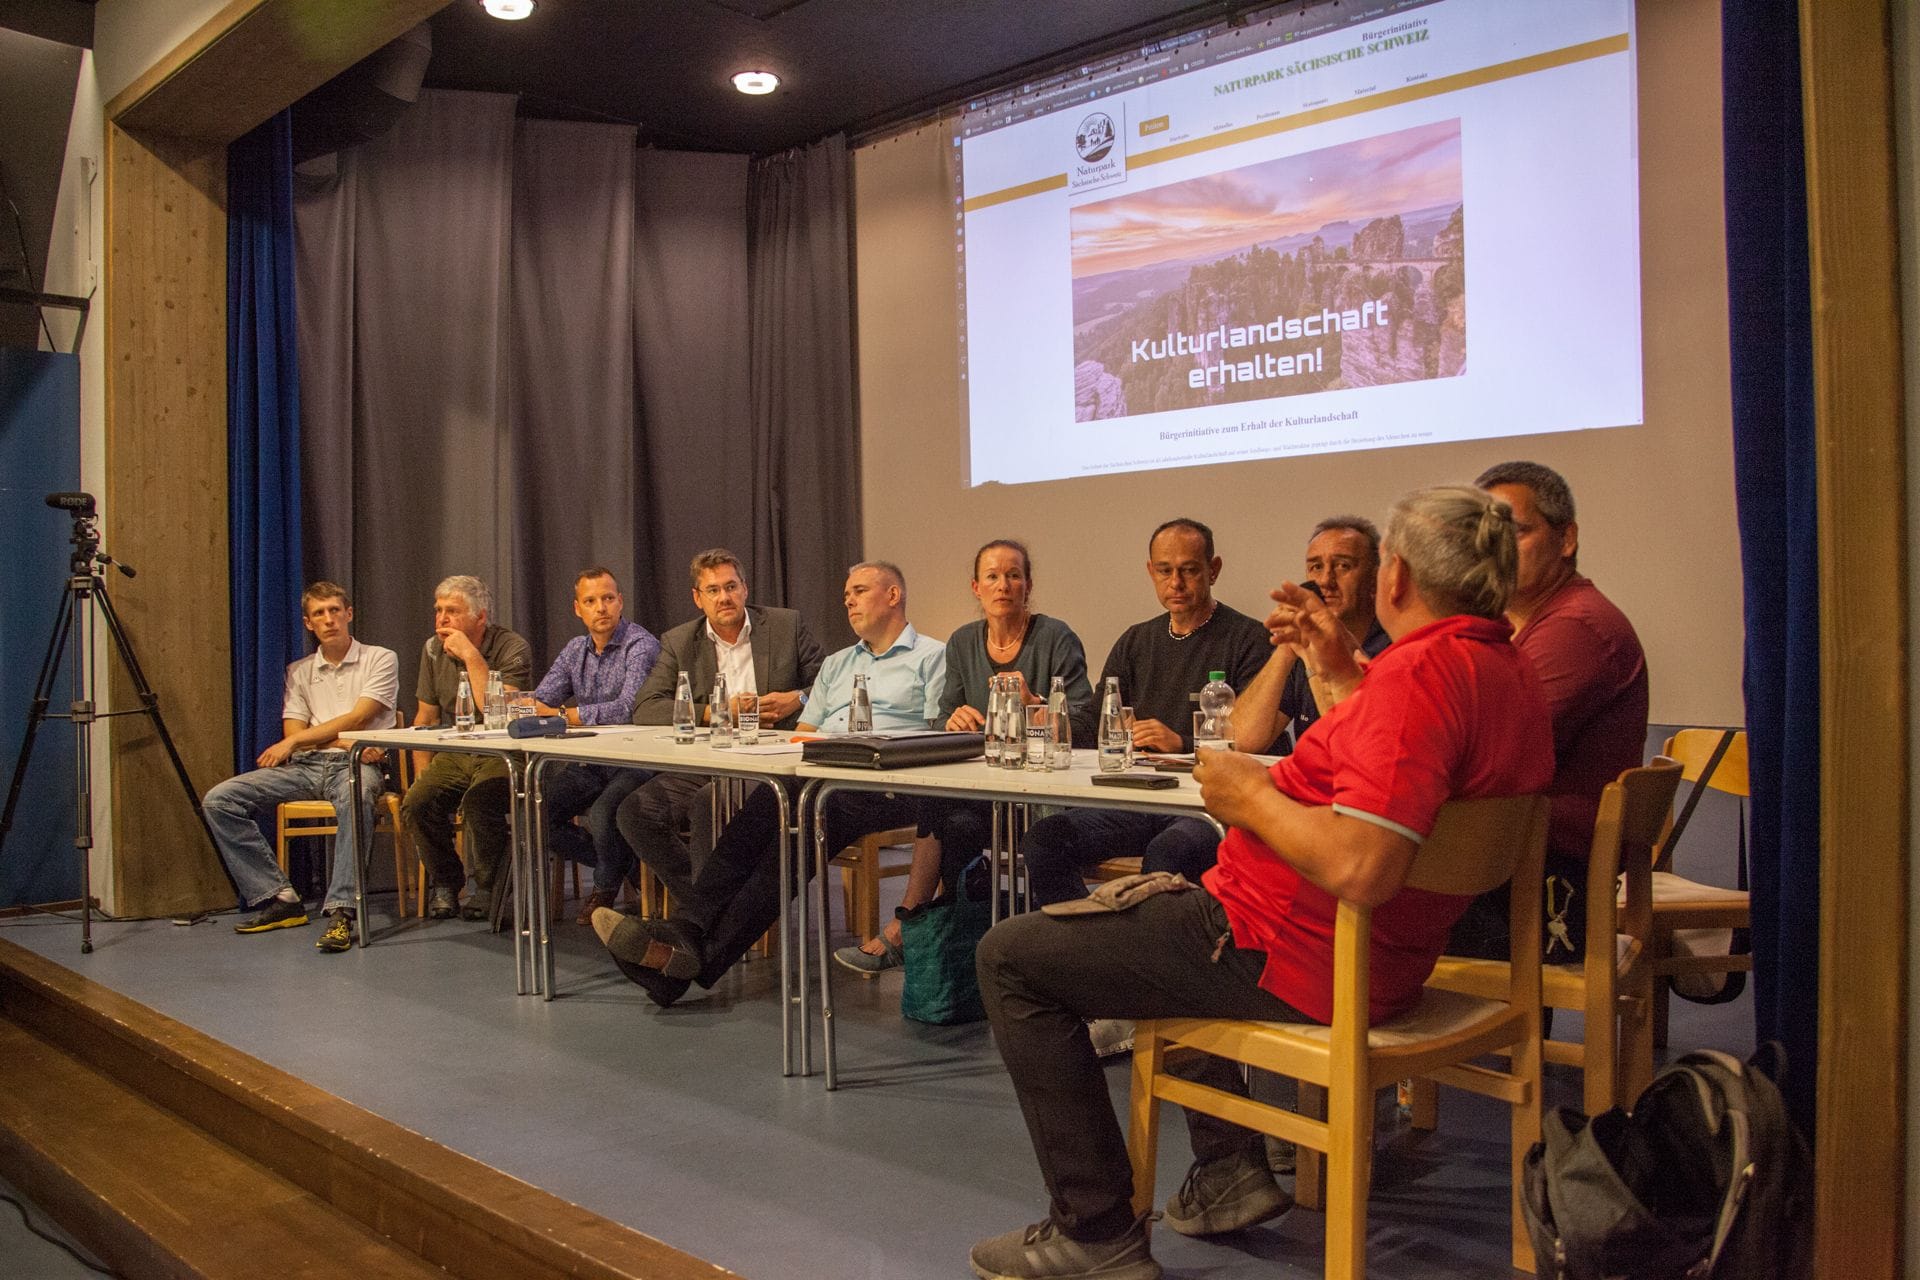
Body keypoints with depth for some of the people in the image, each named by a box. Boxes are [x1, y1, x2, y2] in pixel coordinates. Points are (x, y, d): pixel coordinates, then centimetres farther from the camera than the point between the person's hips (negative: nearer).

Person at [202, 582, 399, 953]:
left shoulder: (379, 660, 8)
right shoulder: (299, 672, 20)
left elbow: (358, 718, -4)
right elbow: (293, 734, 9)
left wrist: (294, 741, -4)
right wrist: (344, 741, -9)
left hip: (353, 763, -5)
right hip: (305, 767, 5)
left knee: (356, 797, -42)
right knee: (219, 800, -15)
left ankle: (341, 911, -44)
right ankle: (279, 898, -15)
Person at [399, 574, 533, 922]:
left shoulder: (513, 649, -10)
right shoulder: (433, 649, 9)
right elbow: (425, 718, 15)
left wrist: (471, 655, -20)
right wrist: (423, 775, 6)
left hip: (501, 753, -5)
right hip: (453, 755, 5)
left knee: (479, 802, -33)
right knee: (416, 803, -21)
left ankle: (489, 887, -8)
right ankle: (445, 881, 3)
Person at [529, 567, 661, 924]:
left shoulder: (640, 645, -12)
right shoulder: (576, 650, 13)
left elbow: (628, 708, -26)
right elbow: (537, 702, 9)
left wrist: (561, 715, -22)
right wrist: (530, 708, -16)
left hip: (636, 762, -7)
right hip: (591, 764, 7)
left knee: (602, 813, -33)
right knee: (536, 809, -12)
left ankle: (606, 887, 2)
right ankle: (627, 867, 7)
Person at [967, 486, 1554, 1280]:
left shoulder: (1422, 670, -26)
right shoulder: (1507, 671, 6)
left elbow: (1359, 868, -35)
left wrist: (1252, 796, -19)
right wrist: (1340, 673, 14)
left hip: (1290, 956, -11)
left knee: (1011, 957, -2)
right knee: (1164, 882, 37)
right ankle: (1229, 1167, 28)